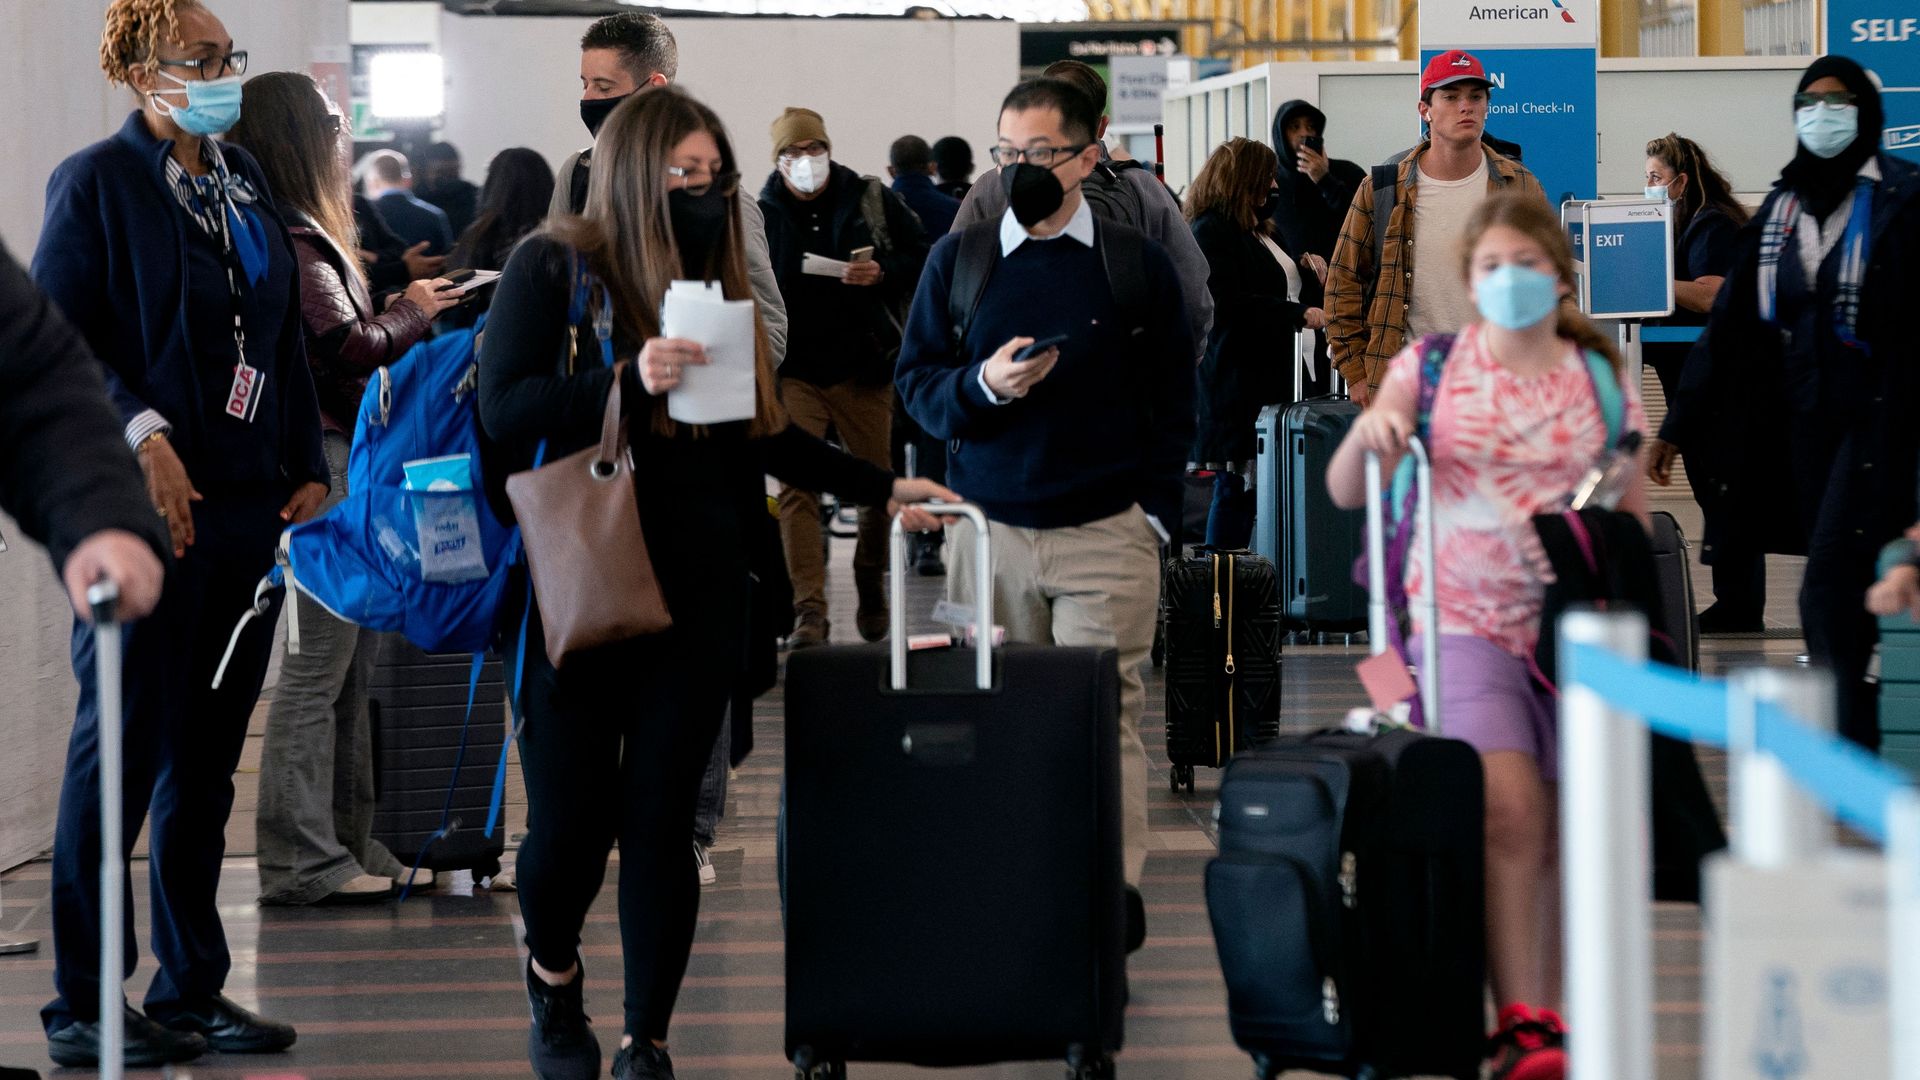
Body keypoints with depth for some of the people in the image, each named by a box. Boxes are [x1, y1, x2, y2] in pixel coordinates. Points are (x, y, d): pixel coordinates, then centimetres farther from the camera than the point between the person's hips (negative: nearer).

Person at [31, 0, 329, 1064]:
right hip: (146, 500, -7)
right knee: (121, 744, -3)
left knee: (207, 756, 11)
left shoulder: (245, 180, 15)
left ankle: (191, 988, 18)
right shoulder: (95, 182, -5)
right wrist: (139, 433, -21)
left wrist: (306, 466, 12)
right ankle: (81, 1005, 4)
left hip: (246, 499, 7)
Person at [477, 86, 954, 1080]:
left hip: (700, 590, 4)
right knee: (571, 818, -1)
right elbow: (504, 410, -12)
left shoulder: (715, 281, 13)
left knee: (662, 820, 2)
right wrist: (629, 380, -23)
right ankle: (553, 974, 30)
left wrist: (880, 489, 16)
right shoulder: (552, 268, -2)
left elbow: (766, 438, 19)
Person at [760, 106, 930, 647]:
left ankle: (871, 589, 33)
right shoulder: (761, 216, 3)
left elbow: (921, 257, 8)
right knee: (797, 487, -12)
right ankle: (809, 611, -14)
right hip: (793, 373, -1)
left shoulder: (873, 201, 3)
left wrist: (883, 274, -12)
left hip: (864, 367, 1)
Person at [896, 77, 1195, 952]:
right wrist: (983, 385, -12)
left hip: (1108, 531, -2)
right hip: (988, 525, 2)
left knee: (1105, 713, -6)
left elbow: (1173, 397, 9)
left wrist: (1156, 509, 1)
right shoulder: (958, 258, 8)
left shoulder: (1138, 263, 6)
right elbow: (915, 380, 8)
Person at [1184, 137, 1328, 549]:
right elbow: (1230, 305, -20)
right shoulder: (1212, 231, -9)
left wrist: (1303, 266, 14)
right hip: (1235, 380, -9)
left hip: (1268, 374, 9)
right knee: (1236, 486, -7)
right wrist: (1300, 315, -20)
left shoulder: (1255, 230, 21)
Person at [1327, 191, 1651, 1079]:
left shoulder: (1603, 380, 8)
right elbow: (1344, 492, 3)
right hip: (1467, 621, -2)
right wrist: (1368, 434, -18)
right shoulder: (1429, 367, 5)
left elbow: (1636, 517, 14)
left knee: (1566, 827, 2)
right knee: (1509, 807, -19)